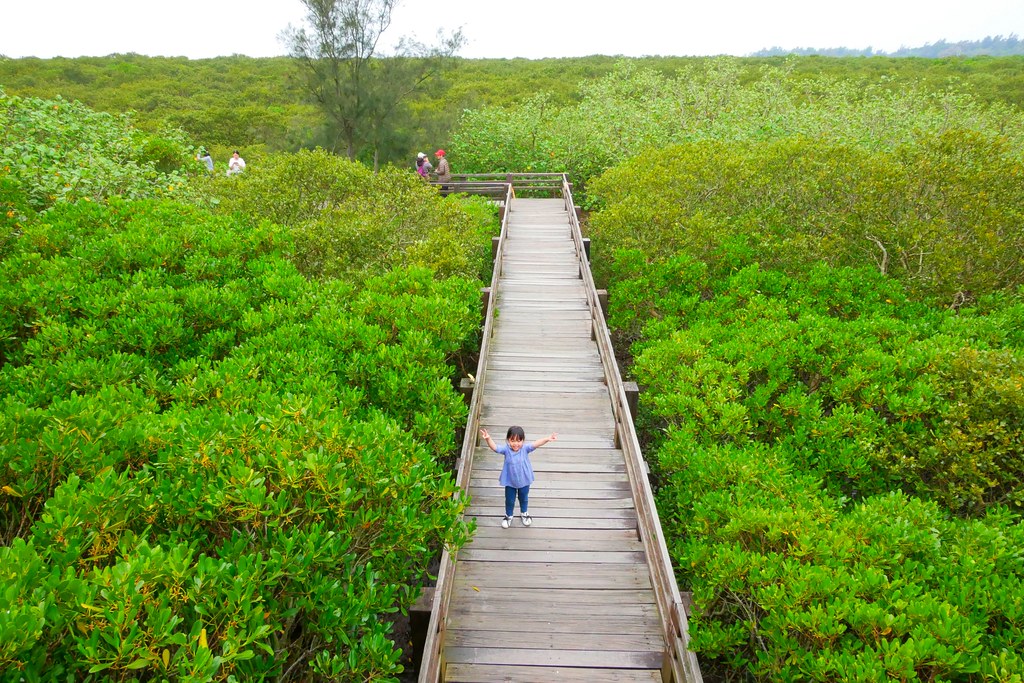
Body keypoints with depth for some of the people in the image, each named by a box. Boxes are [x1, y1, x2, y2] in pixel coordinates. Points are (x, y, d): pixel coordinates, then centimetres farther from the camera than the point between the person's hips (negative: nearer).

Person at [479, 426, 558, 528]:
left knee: (524, 498, 25)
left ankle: (524, 513, 52)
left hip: (524, 481, 1)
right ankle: (508, 516, 45)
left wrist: (547, 439, -52)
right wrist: (488, 439, -55)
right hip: (510, 482, -1)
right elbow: (494, 447, -35)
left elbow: (536, 444, -35)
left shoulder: (525, 448, -22)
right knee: (510, 500, 19)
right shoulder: (506, 449, -22)